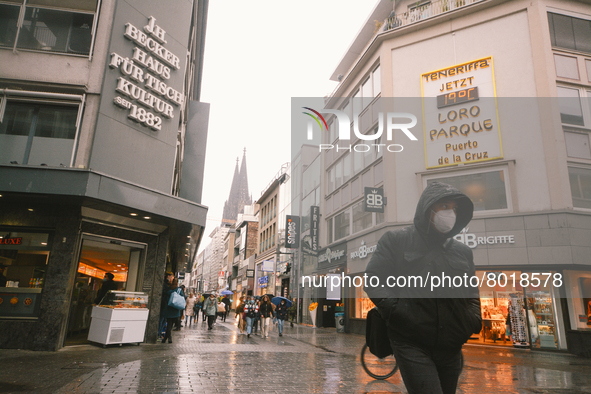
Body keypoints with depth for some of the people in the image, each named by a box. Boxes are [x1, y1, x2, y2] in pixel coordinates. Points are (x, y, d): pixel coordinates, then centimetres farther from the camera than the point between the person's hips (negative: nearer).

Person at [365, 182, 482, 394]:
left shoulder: (463, 252, 17)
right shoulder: (396, 240, 1)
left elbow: (473, 293, 24)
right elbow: (373, 280, -3)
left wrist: (474, 321, 5)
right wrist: (396, 312, -15)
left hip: (451, 349, 6)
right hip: (412, 345, -5)